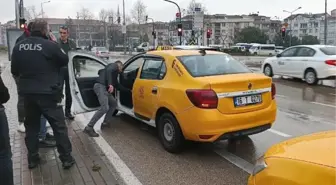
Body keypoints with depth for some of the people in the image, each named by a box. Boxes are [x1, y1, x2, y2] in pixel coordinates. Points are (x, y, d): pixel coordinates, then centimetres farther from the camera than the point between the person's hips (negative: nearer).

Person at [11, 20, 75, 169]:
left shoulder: (18, 47, 2)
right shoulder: (50, 45, -15)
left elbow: (14, 71, 11)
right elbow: (65, 60, 0)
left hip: (27, 93, 5)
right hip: (48, 93, -5)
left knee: (31, 126, 18)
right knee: (59, 126, 5)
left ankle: (32, 159, 25)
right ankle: (66, 158, 9)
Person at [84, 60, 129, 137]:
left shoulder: (115, 73, 35)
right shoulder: (114, 65, 9)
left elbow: (118, 86, 37)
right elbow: (109, 71, -15)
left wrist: (129, 90, 44)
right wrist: (110, 84, -29)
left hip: (103, 88, 10)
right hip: (100, 86, -10)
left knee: (114, 103, 20)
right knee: (104, 108, -21)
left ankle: (106, 122, 20)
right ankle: (89, 128, -21)